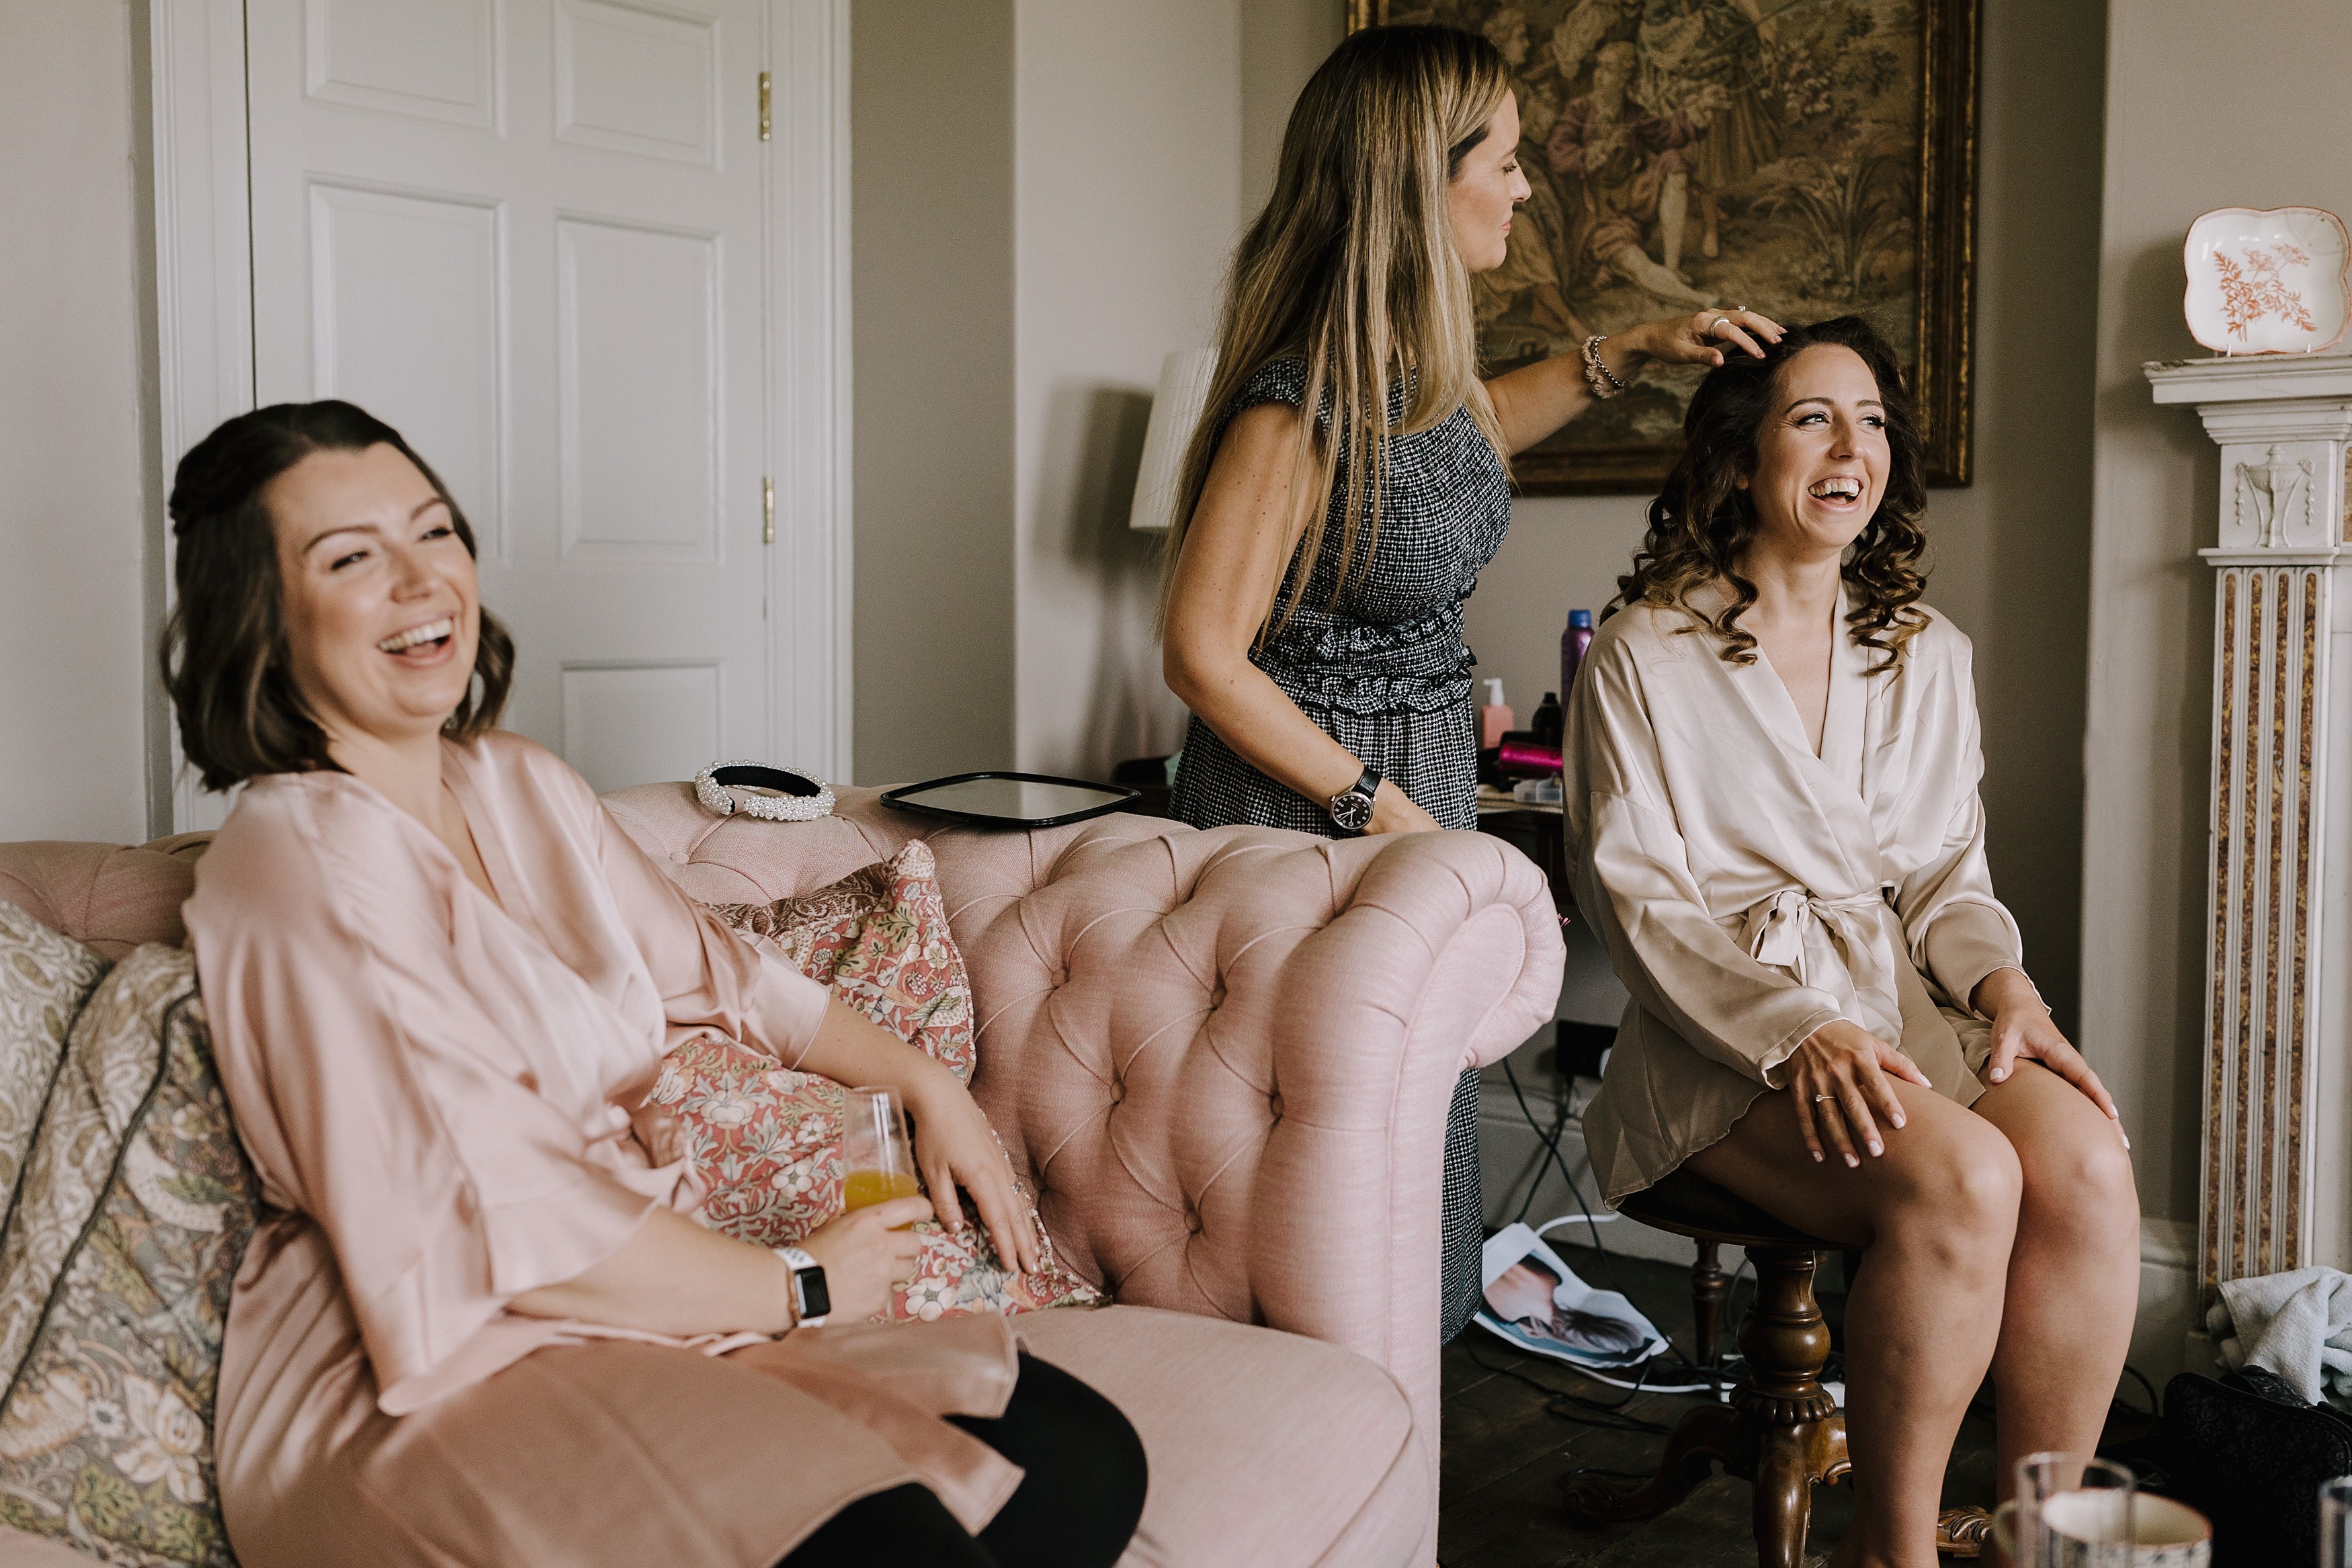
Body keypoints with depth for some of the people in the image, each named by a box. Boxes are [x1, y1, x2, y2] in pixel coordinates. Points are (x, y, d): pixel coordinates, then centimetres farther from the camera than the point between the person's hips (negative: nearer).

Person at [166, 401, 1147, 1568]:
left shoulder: (522, 787, 12)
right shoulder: (299, 861, -15)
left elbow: (713, 974, 25)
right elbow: (509, 1226, -19)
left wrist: (923, 1080, 17)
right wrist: (798, 1288, -9)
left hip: (648, 1289, 8)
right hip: (423, 1385, -8)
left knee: (1085, 1461, -7)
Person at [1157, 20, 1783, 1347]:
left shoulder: (1417, 360, 2)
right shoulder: (1297, 406, -24)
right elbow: (1204, 655, -21)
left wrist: (1629, 352, 17)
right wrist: (1375, 803, -16)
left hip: (1419, 782, 9)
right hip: (1306, 803, -9)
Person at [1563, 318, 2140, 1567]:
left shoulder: (1927, 657, 17)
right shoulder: (1644, 654, 1)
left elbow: (1947, 879, 16)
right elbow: (1640, 900, -7)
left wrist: (2007, 988, -6)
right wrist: (1799, 1032, -21)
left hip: (1904, 1007, 5)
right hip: (1726, 1037, -4)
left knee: (2088, 1166, -26)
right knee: (1963, 1179, -31)